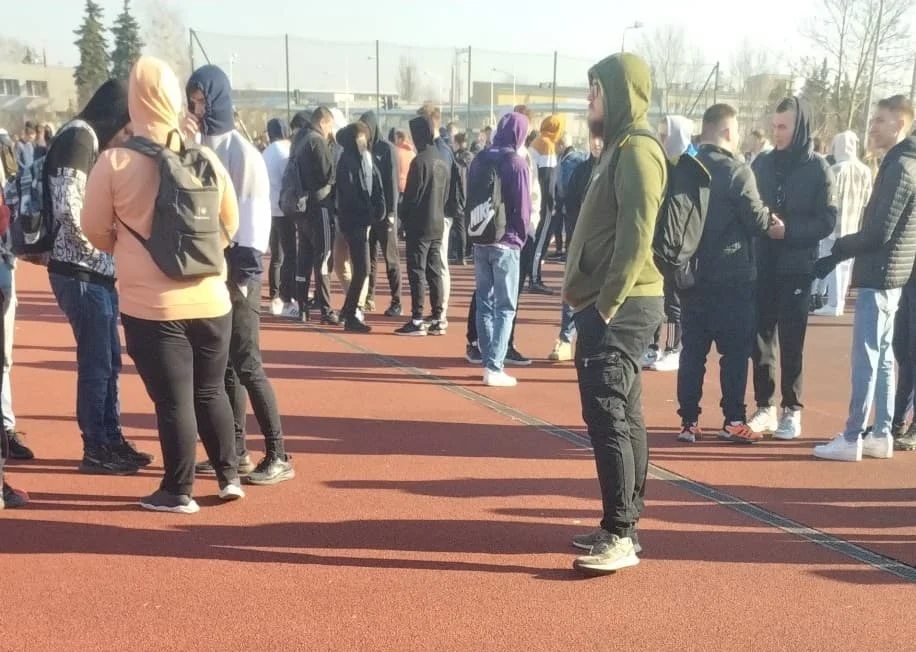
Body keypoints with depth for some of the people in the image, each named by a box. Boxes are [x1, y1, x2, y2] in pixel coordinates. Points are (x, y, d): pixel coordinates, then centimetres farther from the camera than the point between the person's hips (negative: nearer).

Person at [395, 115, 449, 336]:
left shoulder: (420, 161, -14)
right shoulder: (443, 161, 10)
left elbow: (412, 195, -13)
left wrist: (404, 216, 1)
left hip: (419, 225, -7)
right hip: (438, 224, 8)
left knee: (416, 272, -4)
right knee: (434, 271, 11)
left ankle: (417, 320, -4)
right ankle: (438, 318, 12)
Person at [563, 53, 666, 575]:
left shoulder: (637, 149, -13)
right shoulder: (620, 148, 18)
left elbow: (637, 237, -21)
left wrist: (607, 304, -20)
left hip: (621, 307, -10)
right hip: (609, 305, 10)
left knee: (608, 416, -10)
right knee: (623, 415, 12)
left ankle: (620, 535, -3)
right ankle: (623, 526, 21)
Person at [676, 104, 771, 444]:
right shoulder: (737, 172, -12)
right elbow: (757, 221, -11)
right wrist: (771, 217, 9)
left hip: (692, 276, 5)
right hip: (732, 277, -5)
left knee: (692, 350, 8)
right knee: (735, 351, 4)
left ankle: (688, 421, 9)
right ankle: (733, 421, 7)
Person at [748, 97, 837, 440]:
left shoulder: (818, 168, -2)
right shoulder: (763, 163, 8)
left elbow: (827, 221, -7)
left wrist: (789, 230, -19)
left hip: (797, 268, -3)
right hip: (761, 266, 3)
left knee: (791, 341, 1)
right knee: (761, 338, 4)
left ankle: (792, 410, 13)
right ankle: (765, 406, 14)